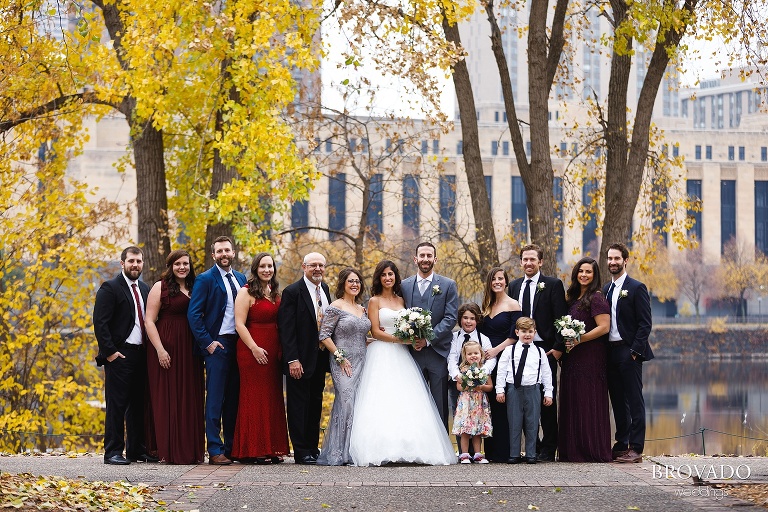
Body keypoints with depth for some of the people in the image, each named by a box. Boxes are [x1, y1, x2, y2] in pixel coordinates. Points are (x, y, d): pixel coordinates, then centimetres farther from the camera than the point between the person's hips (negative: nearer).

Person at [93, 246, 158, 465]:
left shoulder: (145, 289, 16)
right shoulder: (110, 288, -5)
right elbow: (100, 323, -11)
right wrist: (110, 352, -16)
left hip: (141, 355, 7)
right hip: (119, 355, -7)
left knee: (138, 404, 10)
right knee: (116, 405, -5)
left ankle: (137, 449, 16)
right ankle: (113, 452, -2)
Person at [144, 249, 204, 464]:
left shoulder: (194, 289, 15)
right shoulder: (160, 287, -1)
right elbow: (149, 320, -7)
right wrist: (160, 350, -16)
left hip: (190, 350, 5)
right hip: (167, 348, -5)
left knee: (190, 400, 5)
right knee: (167, 400, -3)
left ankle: (191, 451, 10)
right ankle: (170, 452, 1)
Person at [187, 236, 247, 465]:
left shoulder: (241, 279, 14)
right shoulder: (205, 279, -3)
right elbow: (193, 314, -7)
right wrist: (207, 342, -12)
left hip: (239, 343, 6)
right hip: (218, 344, -5)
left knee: (234, 398, 8)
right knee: (215, 399, -5)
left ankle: (233, 447, 14)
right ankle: (215, 451, -5)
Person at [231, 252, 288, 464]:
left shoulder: (275, 292, 14)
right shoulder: (246, 292, -6)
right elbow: (239, 324, -12)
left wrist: (282, 349, 7)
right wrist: (254, 348, -19)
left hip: (273, 351, 7)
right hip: (253, 350, -7)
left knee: (273, 398, 9)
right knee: (255, 397, -4)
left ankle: (272, 449, 15)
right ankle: (255, 450, -1)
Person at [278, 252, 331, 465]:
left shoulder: (325, 289, 11)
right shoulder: (292, 292, -11)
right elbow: (286, 329, -14)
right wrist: (292, 360, -20)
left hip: (320, 358, 7)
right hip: (300, 360, -7)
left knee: (315, 404, 12)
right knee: (299, 405, -2)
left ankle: (313, 448, 20)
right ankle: (301, 452, 1)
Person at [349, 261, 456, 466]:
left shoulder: (401, 300, 17)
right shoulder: (375, 301, 4)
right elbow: (375, 331, -4)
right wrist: (398, 338, -14)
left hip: (401, 356, 4)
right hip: (381, 355, -4)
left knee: (405, 403, -5)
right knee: (382, 402, -13)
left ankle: (410, 448, -7)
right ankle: (382, 450, -17)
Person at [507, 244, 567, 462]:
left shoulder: (553, 285, 0)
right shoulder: (514, 286, 14)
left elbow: (561, 319, -4)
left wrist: (558, 348, -11)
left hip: (545, 350, -4)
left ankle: (548, 449, 4)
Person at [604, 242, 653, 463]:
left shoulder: (636, 288, -5)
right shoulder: (605, 289, 15)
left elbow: (645, 323, -10)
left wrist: (635, 351, -16)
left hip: (629, 352, -7)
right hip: (610, 352, 7)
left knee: (634, 401, -5)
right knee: (617, 401, 11)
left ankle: (636, 449, -5)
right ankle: (621, 444, 17)